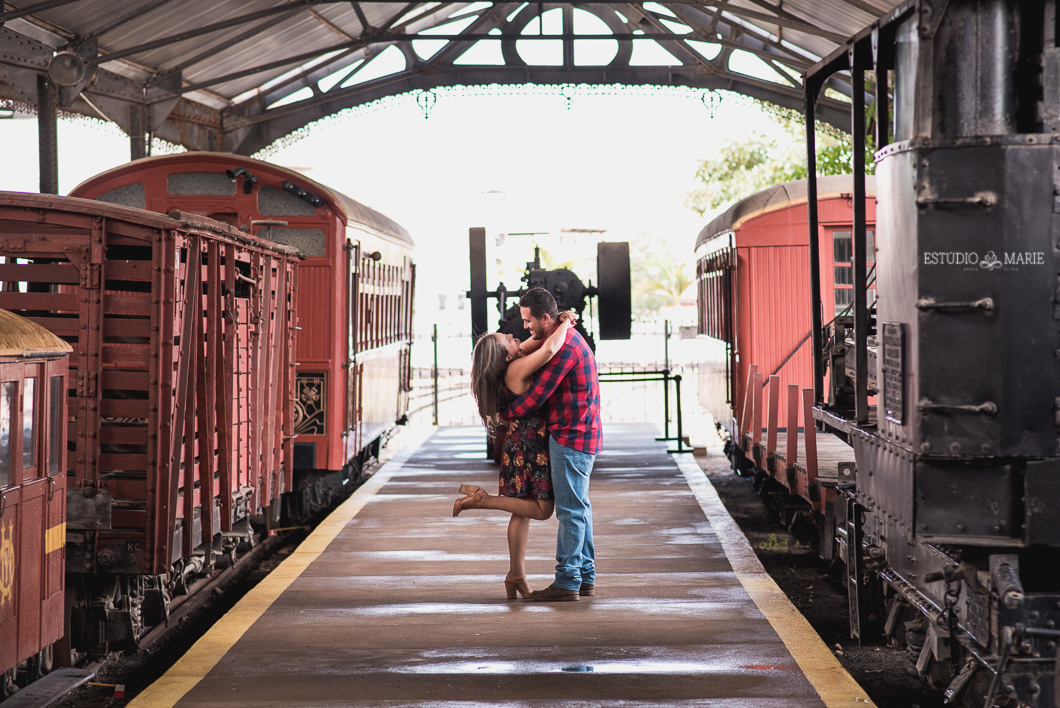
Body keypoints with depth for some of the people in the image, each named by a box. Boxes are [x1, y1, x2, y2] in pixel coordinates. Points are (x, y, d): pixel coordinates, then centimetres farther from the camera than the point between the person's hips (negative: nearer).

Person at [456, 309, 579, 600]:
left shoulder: (515, 361, 5)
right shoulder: (517, 368, -20)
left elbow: (538, 342, 21)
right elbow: (549, 349, -32)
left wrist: (559, 322, 5)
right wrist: (565, 324, -15)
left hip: (523, 443, 9)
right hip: (529, 444, -9)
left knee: (523, 511, 12)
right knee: (542, 508, -5)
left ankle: (516, 576, 16)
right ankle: (480, 498, -7)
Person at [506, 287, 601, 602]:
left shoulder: (564, 346, -19)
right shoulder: (566, 338, 15)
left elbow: (538, 395, -18)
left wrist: (504, 414, -6)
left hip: (571, 437, -11)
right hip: (578, 435, 11)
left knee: (570, 508, -7)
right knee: (578, 506, 13)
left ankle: (567, 582, -4)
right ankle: (585, 577, 18)